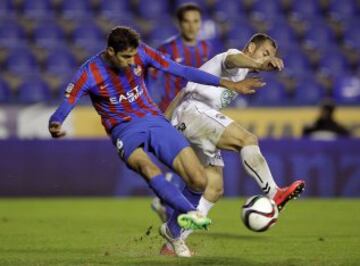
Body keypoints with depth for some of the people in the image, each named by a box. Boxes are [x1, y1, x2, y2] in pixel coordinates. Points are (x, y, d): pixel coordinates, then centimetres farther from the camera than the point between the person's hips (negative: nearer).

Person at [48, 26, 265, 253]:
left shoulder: (141, 52, -6)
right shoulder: (89, 74, -14)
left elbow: (182, 71, -3)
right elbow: (63, 109, -14)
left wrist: (229, 84, -4)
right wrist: (55, 126, -40)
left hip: (155, 121, 4)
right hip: (126, 130, -4)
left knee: (198, 181, -10)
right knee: (146, 166, -40)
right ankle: (191, 213, -52)